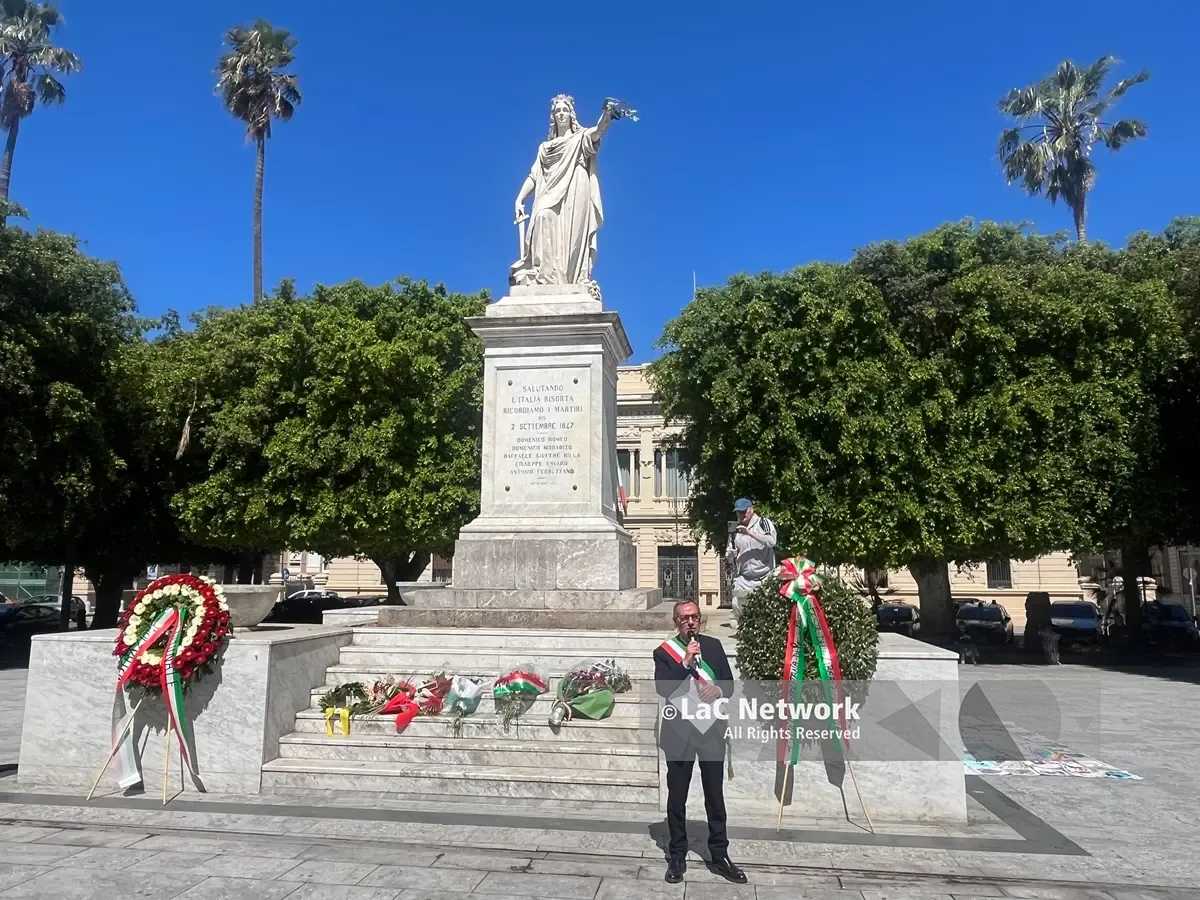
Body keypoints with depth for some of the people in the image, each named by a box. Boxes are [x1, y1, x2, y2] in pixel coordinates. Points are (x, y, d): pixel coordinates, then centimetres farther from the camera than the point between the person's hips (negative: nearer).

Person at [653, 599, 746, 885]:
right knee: (677, 798, 9)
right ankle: (677, 857, 22)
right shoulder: (664, 651, -6)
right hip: (679, 732, -2)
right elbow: (662, 688, -18)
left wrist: (718, 690, -16)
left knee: (715, 796, 11)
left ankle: (719, 856, 23)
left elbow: (729, 682, 6)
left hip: (712, 731, 2)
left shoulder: (714, 645, 4)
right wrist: (685, 662, -26)